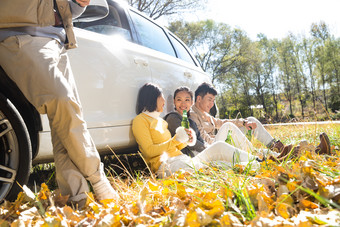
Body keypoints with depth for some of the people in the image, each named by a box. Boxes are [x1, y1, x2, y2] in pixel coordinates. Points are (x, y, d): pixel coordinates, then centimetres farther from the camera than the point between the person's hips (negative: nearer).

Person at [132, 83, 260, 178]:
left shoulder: (160, 121, 27)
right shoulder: (140, 120, 1)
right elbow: (149, 151, -12)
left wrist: (186, 140, 2)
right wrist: (176, 140, -16)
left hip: (184, 160, 9)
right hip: (168, 166, -9)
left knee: (219, 147, -6)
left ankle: (256, 162, -12)